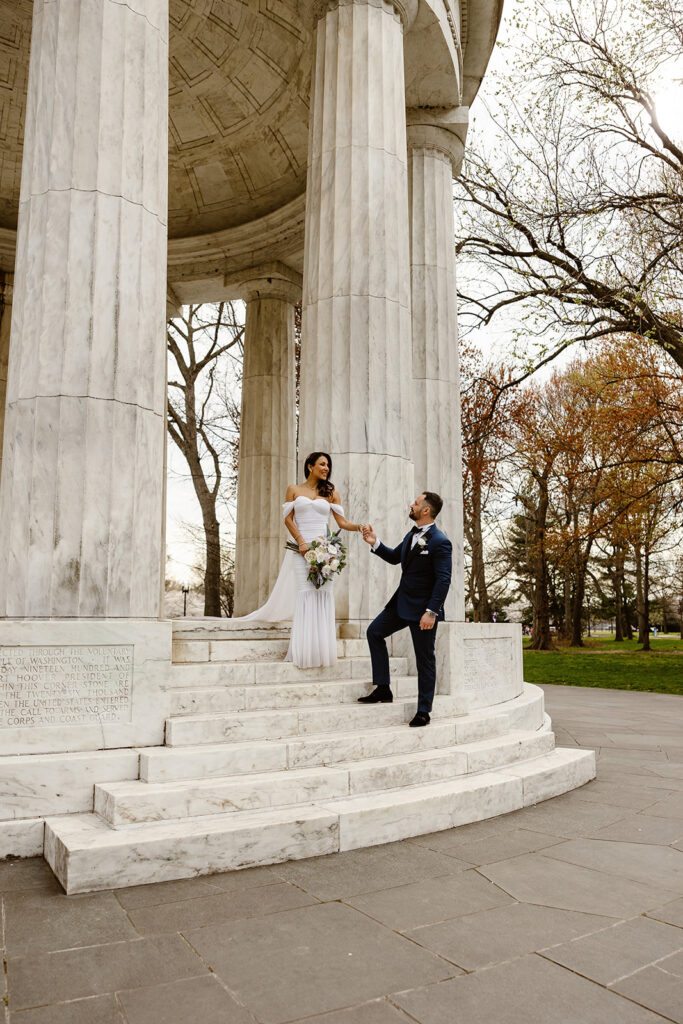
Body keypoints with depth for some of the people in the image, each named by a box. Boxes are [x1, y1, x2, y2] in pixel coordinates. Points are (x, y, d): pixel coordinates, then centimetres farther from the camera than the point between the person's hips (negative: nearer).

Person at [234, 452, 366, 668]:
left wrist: (358, 527, -12)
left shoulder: (331, 493, 14)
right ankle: (300, 648, -7)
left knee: (323, 593, -6)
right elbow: (288, 519, 5)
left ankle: (320, 648, -3)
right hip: (300, 548, -1)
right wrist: (301, 542, -9)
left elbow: (342, 522, 8)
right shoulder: (294, 489, 12)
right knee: (304, 592, -10)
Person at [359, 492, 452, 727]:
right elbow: (394, 557, 23)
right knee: (374, 631, 8)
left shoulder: (440, 542, -19)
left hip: (423, 609, -9)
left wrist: (431, 612, -27)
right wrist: (374, 543, 9)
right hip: (402, 602, 9)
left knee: (425, 659, 2)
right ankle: (383, 689, 14)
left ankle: (423, 711, 13)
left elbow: (443, 580, -22)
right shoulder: (412, 535, 8)